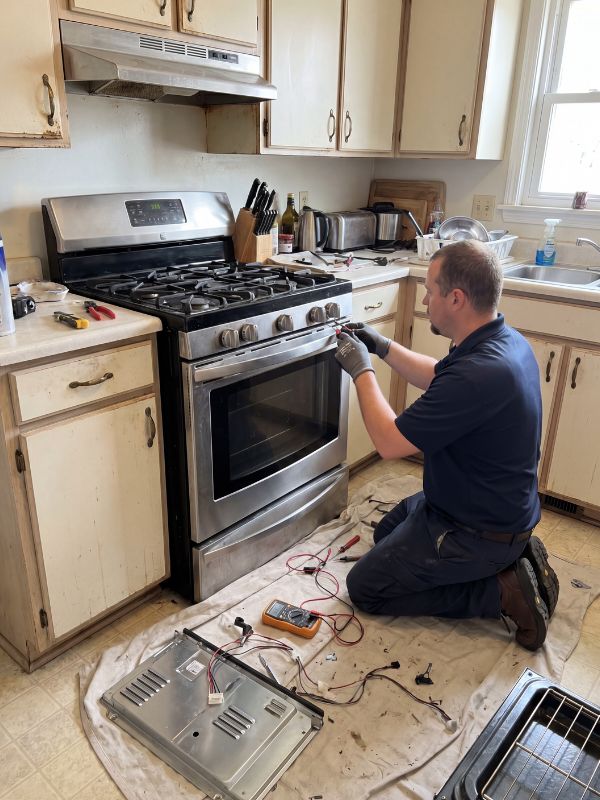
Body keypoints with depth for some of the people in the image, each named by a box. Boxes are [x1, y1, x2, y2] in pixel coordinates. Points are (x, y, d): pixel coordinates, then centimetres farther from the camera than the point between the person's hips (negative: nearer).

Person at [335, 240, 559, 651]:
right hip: (502, 507, 9)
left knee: (365, 588, 4)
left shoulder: (480, 372, -36)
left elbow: (390, 442, -28)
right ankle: (511, 557, 15)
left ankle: (501, 591, 0)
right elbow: (439, 379, 14)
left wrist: (362, 370, -15)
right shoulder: (506, 340, -5)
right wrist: (383, 347, 8)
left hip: (477, 532, -9)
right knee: (387, 532, 28)